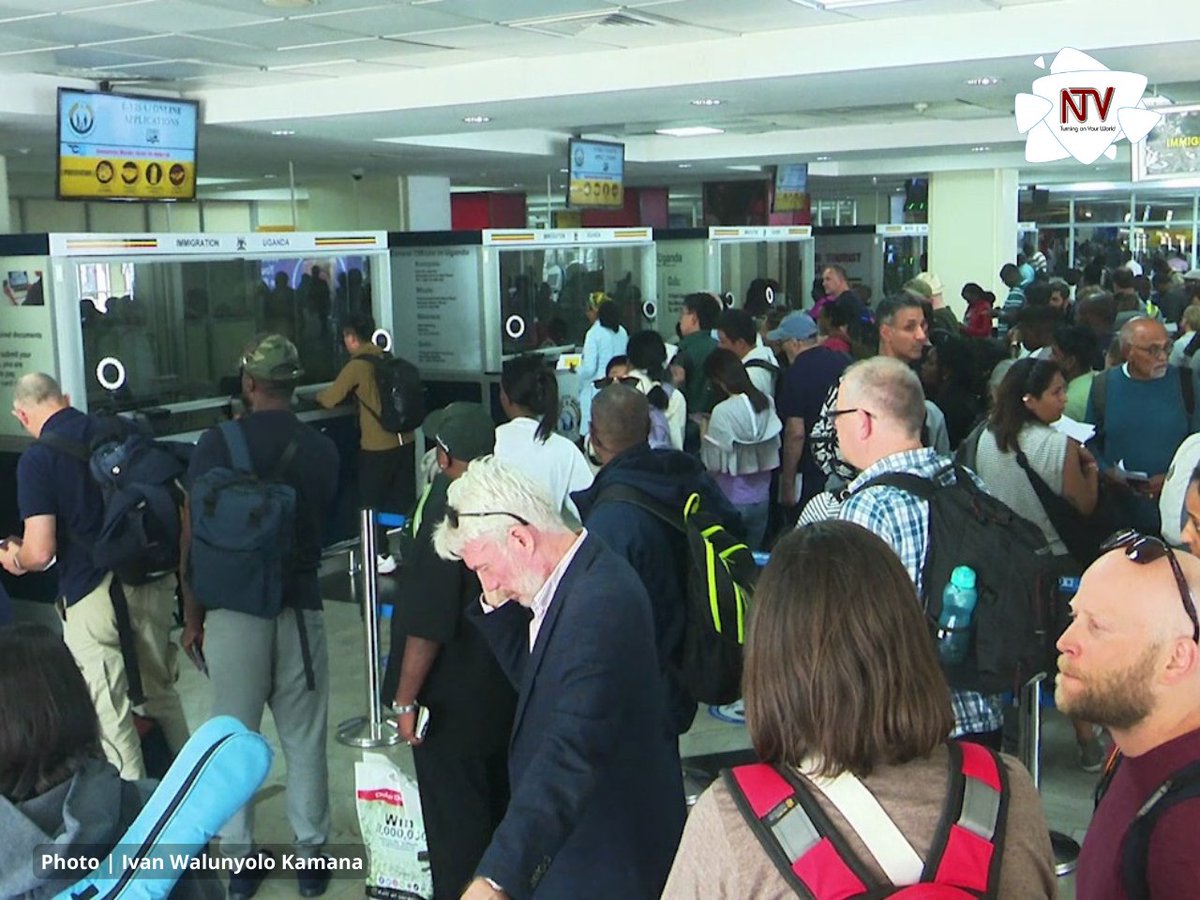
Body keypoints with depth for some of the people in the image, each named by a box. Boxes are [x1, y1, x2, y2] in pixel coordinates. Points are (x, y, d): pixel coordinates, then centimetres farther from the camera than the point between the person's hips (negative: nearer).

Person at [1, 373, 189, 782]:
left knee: (111, 714, 6)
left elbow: (41, 552, -13)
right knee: (162, 694, 22)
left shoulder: (36, 459, -8)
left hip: (93, 594, -6)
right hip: (154, 583, 6)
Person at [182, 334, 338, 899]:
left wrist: (192, 617, 2)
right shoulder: (321, 449, -2)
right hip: (300, 608, 1)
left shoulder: (218, 444, -8)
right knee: (304, 740, 11)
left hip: (233, 611, -1)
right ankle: (310, 854, 19)